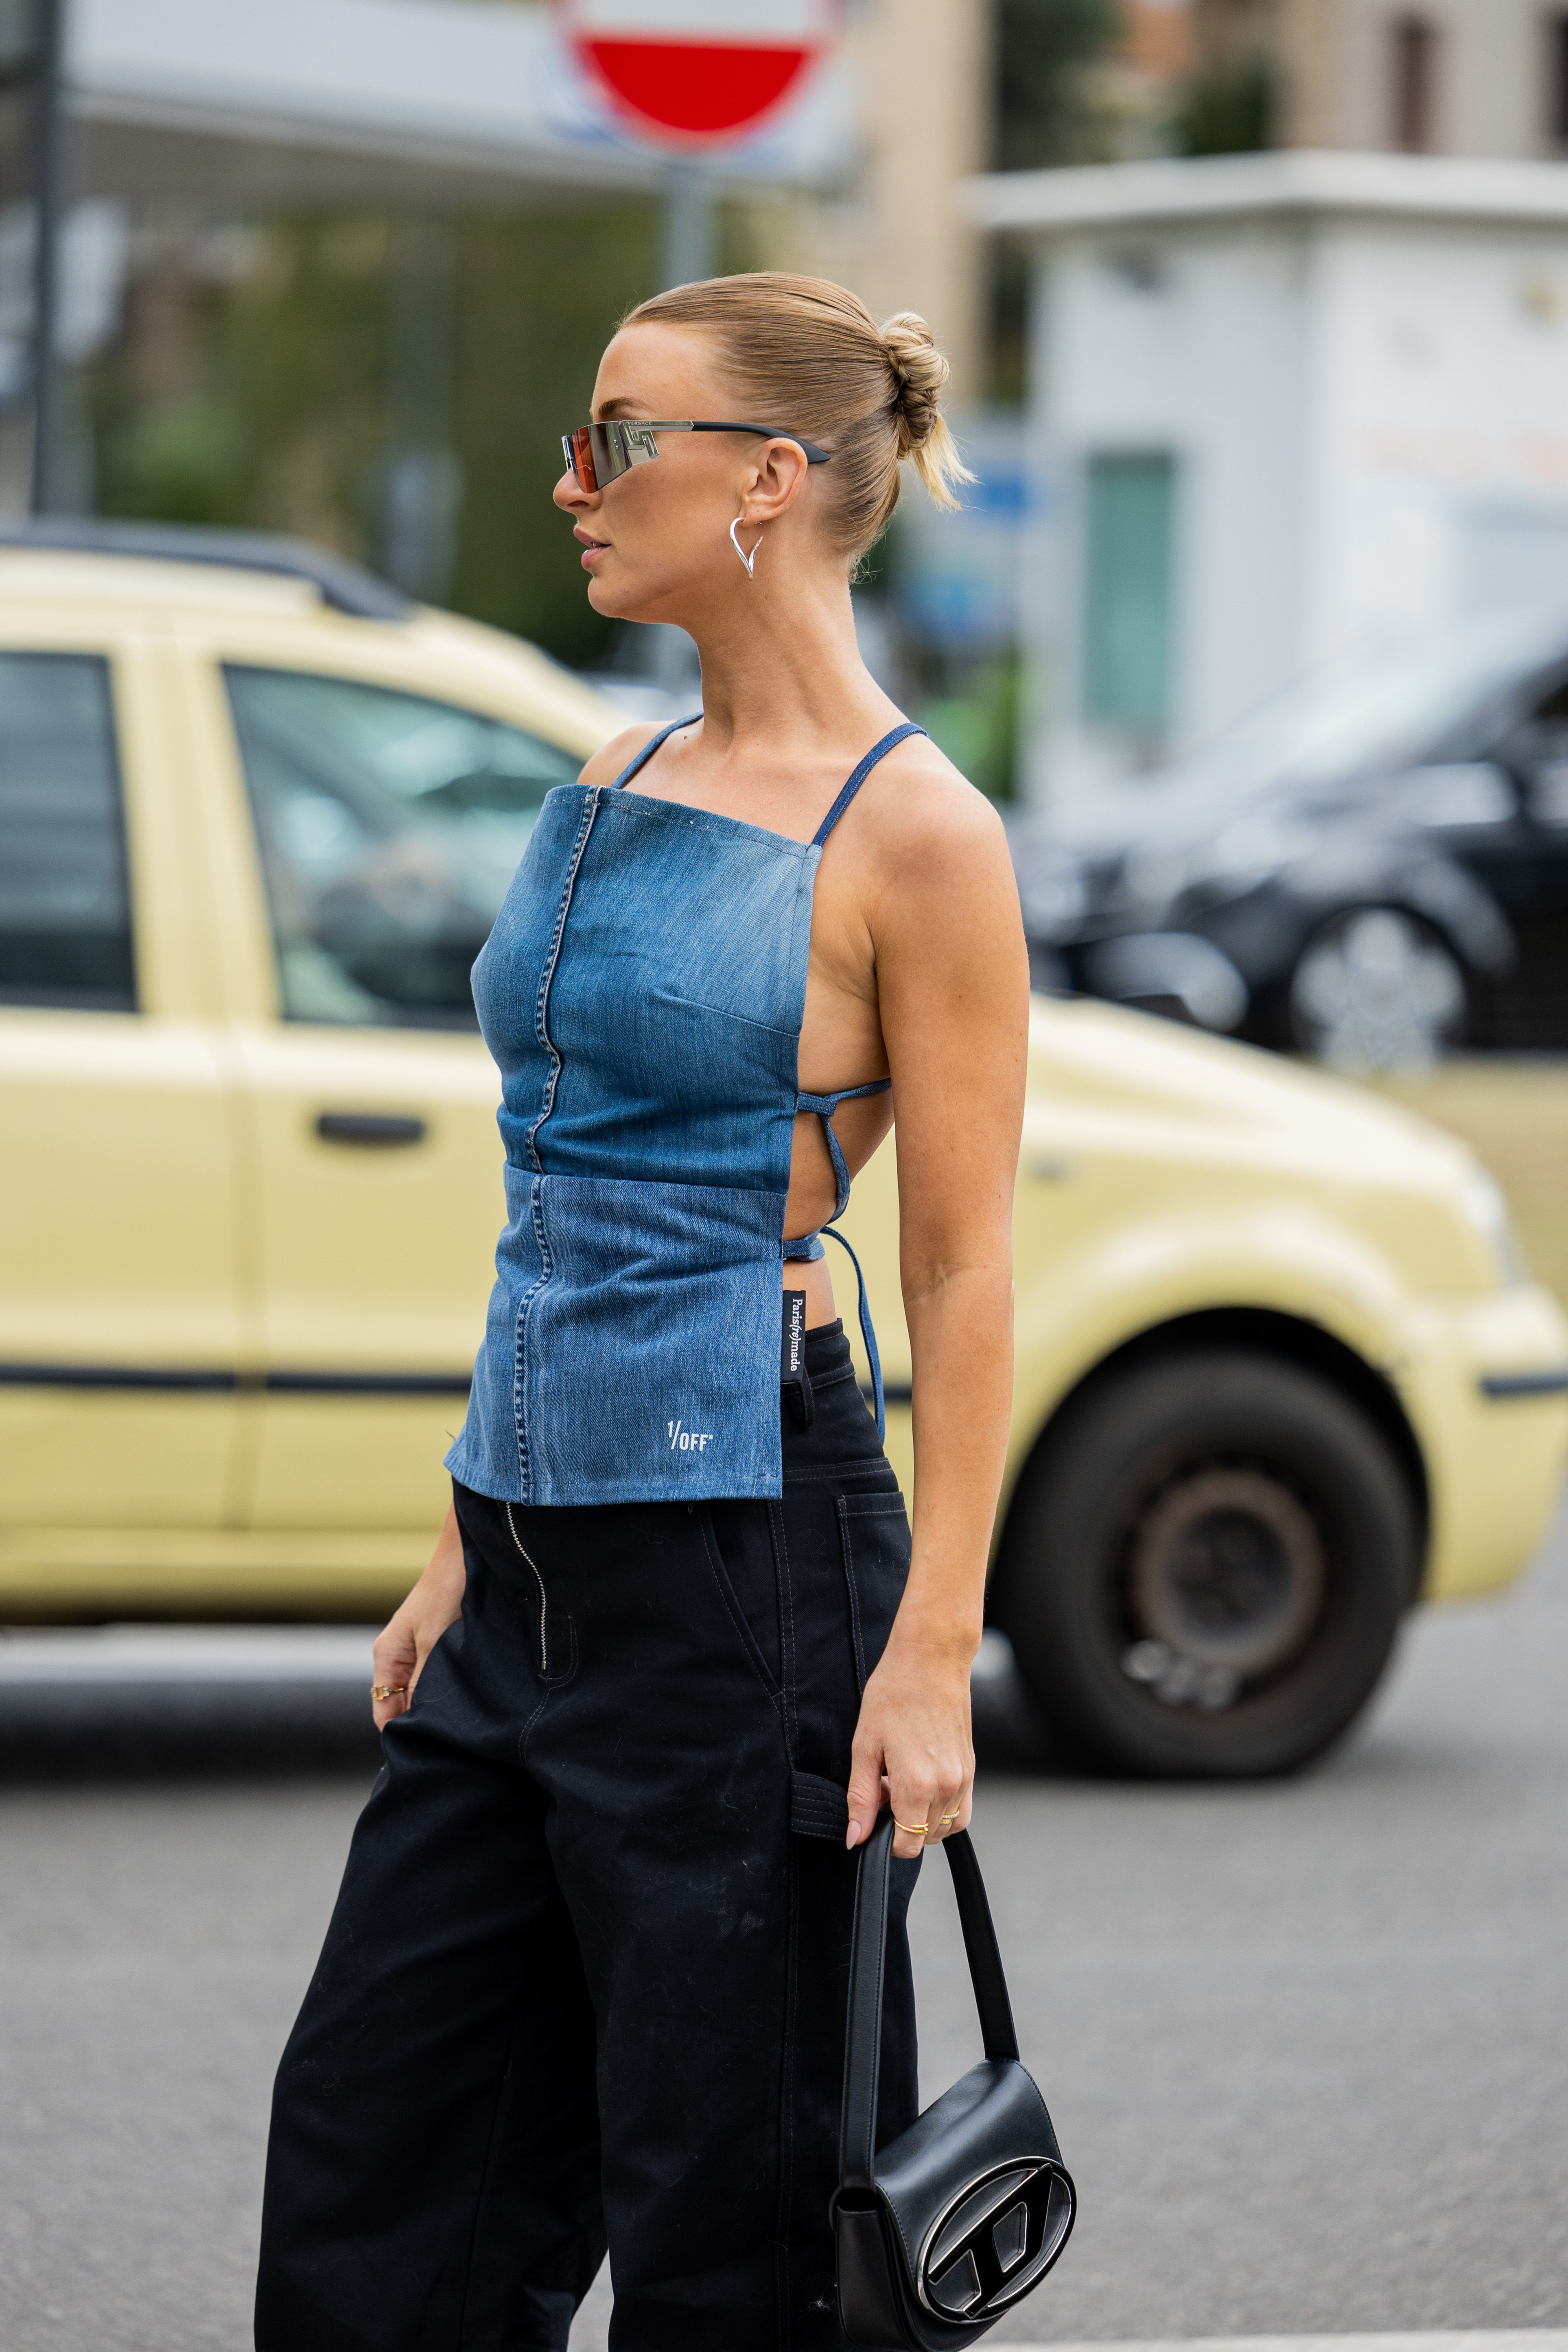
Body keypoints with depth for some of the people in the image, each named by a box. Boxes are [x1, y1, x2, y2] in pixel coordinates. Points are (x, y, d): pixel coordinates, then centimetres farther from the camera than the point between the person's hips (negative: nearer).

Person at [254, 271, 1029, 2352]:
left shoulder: (908, 834, -11)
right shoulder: (617, 784, 13)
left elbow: (965, 1276, -11)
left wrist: (933, 1652, -17)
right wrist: (469, 1551, 18)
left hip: (748, 1538, -8)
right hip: (543, 1546, 8)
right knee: (376, 2144, 11)